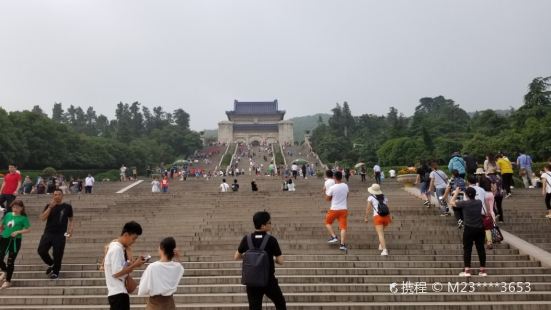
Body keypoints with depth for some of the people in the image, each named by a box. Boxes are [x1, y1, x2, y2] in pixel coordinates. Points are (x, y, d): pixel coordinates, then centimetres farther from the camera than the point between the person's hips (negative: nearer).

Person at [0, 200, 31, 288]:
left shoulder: (23, 218, -5)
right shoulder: (8, 215, 8)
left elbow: (28, 229, -9)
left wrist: (18, 232, -20)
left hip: (15, 241, -4)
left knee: (10, 261, 2)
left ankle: (8, 281, 17)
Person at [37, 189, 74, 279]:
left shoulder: (67, 207, 4)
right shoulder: (49, 206, 7)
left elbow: (70, 220, 13)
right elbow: (43, 218, -5)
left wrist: (70, 230, -1)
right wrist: (50, 207, -13)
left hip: (60, 235, -2)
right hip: (48, 233, 2)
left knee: (58, 254, -3)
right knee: (41, 251, -5)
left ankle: (55, 272, 16)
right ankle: (51, 264, 23)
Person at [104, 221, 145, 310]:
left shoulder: (117, 247, 12)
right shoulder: (117, 249, -18)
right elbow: (116, 272, -23)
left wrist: (133, 263, 0)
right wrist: (134, 265, -17)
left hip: (120, 292, 10)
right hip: (118, 293, -10)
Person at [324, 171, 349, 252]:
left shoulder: (332, 188, -15)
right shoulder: (346, 186, 0)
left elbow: (327, 199, -6)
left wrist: (327, 192, 10)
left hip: (334, 209, -3)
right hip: (344, 209, 3)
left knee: (328, 222, 19)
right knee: (343, 227, 2)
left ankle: (334, 237, 7)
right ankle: (342, 244, -4)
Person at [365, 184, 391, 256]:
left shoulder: (371, 197, 7)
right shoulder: (384, 198, 19)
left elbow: (368, 208, 2)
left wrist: (366, 217, 10)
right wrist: (390, 218, 19)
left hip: (377, 217, -5)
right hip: (386, 216, 5)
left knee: (380, 234, -9)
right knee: (381, 231, 29)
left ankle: (384, 250, -22)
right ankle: (381, 245, 30)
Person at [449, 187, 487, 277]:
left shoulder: (464, 203, -10)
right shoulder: (479, 202, 2)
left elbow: (452, 202, 5)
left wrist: (456, 193, 16)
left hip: (469, 229, -4)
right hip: (480, 229, 4)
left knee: (467, 249, 2)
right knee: (481, 248, 8)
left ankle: (467, 270, 0)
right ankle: (483, 270, 13)